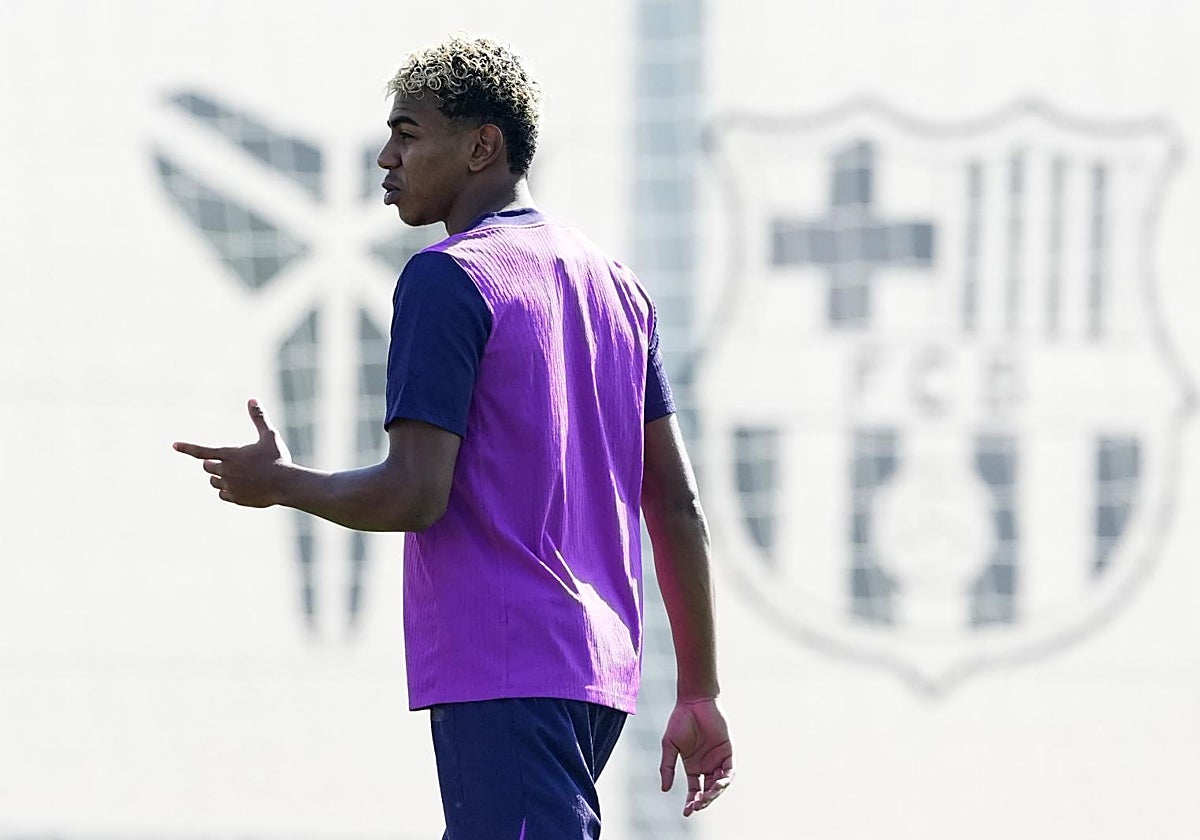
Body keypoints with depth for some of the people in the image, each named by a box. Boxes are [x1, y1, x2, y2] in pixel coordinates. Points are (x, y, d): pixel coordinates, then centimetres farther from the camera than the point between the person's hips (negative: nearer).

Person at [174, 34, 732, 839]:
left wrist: (278, 483, 2)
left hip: (499, 676, -9)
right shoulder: (615, 286, 16)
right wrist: (700, 693, 17)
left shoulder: (446, 279, -9)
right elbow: (677, 502, 15)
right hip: (600, 674, 9)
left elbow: (413, 495, -15)